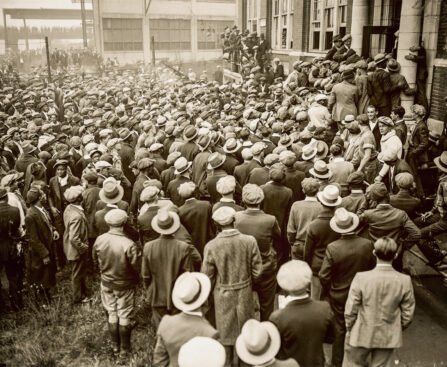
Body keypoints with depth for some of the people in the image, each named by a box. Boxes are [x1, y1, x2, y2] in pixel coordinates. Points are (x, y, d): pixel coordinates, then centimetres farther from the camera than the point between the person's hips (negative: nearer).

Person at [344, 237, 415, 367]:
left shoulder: (361, 278, -22)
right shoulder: (405, 281, -16)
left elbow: (350, 310, -14)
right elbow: (408, 314, -5)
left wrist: (349, 329, 4)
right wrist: (398, 328, 14)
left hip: (361, 335, -2)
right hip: (388, 337, 2)